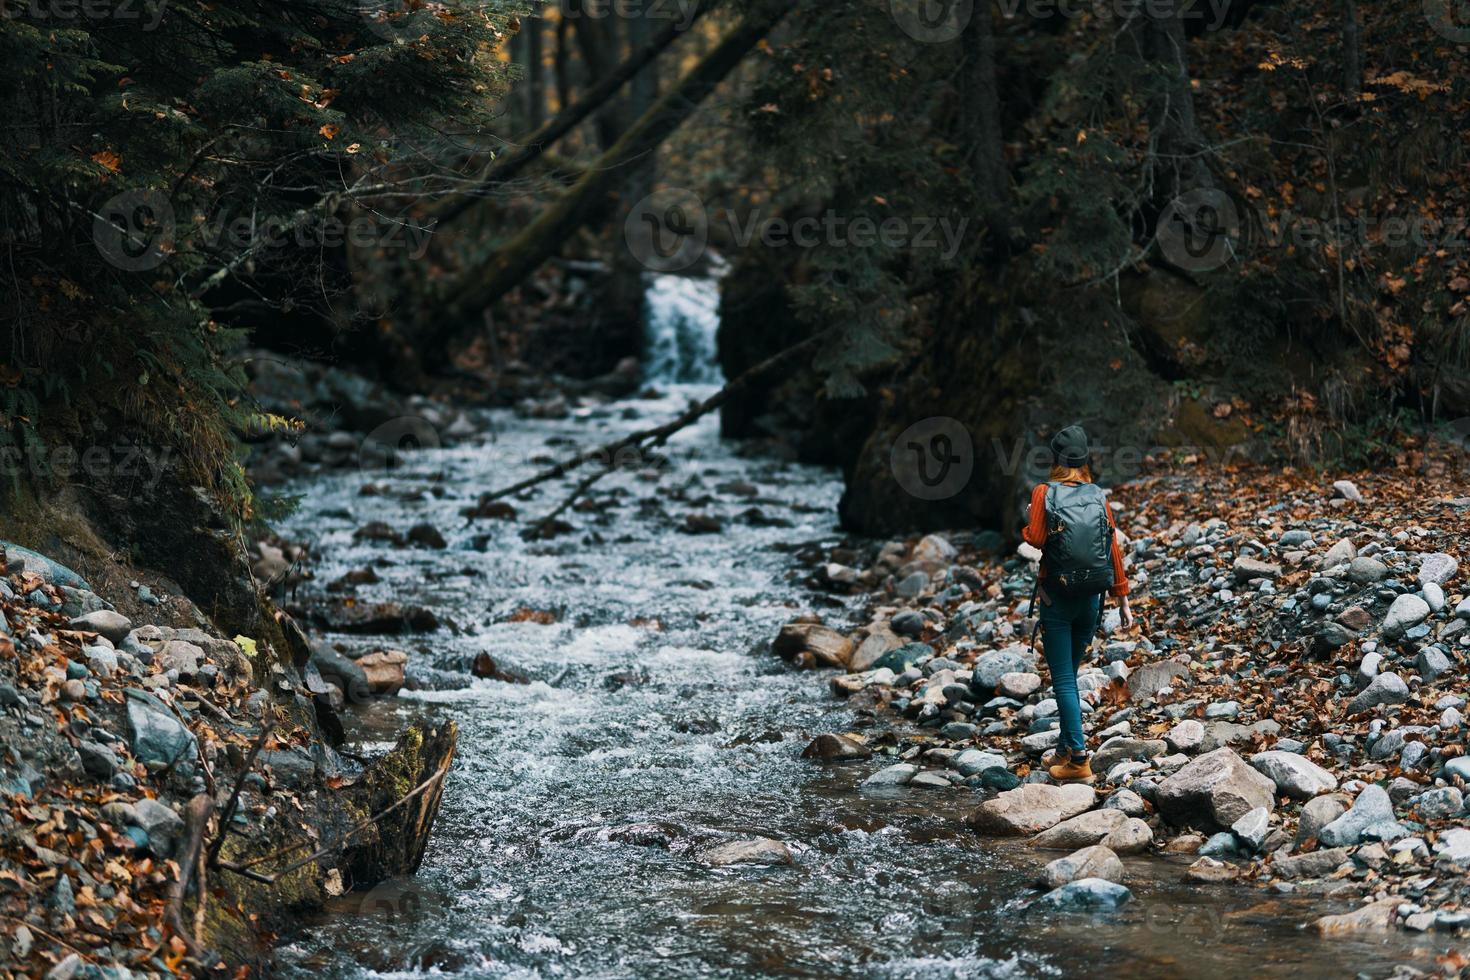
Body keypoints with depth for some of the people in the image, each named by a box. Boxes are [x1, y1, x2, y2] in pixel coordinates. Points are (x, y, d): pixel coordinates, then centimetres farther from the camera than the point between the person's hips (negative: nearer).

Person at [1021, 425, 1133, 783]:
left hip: (1056, 597, -4)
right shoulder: (1098, 496, 3)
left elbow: (1036, 538, -17)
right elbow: (1114, 548, 3)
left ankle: (1078, 757, -10)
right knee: (1070, 675, 18)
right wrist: (1123, 599, 8)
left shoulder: (1045, 492, -7)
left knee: (1063, 680, -2)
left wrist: (1027, 523, 6)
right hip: (1091, 599, 4)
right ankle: (1067, 749, 22)